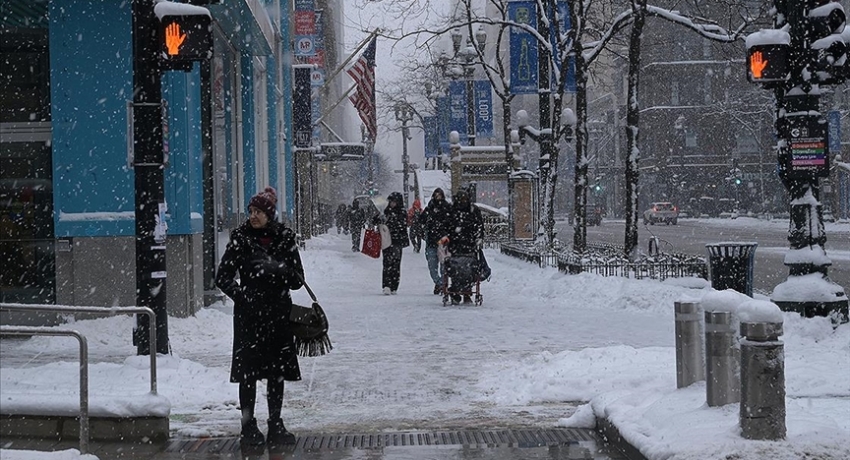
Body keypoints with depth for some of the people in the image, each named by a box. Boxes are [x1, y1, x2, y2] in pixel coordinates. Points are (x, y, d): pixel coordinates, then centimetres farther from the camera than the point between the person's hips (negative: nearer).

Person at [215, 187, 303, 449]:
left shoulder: (284, 238, 2)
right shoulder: (241, 238, -2)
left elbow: (298, 280, 1)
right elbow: (223, 277, -2)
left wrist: (278, 269, -18)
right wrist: (241, 295, -16)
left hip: (278, 314, 2)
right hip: (249, 314, -2)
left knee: (277, 373, 8)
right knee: (248, 372, -1)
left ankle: (275, 425, 18)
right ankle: (248, 427, 8)